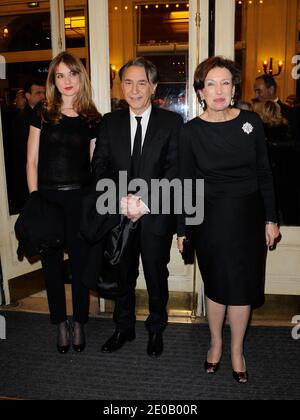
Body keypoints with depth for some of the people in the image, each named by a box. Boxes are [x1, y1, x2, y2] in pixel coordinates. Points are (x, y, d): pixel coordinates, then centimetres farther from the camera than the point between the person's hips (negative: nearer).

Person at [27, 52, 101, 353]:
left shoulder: (91, 119, 4)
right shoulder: (42, 116, 4)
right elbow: (32, 162, 3)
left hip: (79, 198, 0)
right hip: (47, 197, 1)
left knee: (80, 262, 8)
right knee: (52, 263, 9)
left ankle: (79, 323, 26)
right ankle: (60, 324, 26)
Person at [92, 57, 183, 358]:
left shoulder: (172, 122, -2)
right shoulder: (110, 122, 6)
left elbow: (175, 169, -10)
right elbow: (100, 166, 0)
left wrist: (145, 201, -19)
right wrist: (122, 198, -16)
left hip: (156, 215, -2)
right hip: (119, 214, 2)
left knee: (156, 276, 13)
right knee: (122, 274, 16)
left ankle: (156, 330, 35)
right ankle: (124, 328, 36)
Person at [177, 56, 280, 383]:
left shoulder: (251, 122, -1)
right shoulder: (191, 131, -4)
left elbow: (264, 173, 4)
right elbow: (185, 183, 0)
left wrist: (270, 219, 2)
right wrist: (182, 230, 0)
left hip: (248, 216, 1)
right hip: (210, 218, -1)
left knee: (242, 286, 9)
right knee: (216, 284, 11)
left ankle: (237, 350, 30)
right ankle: (215, 343, 35)